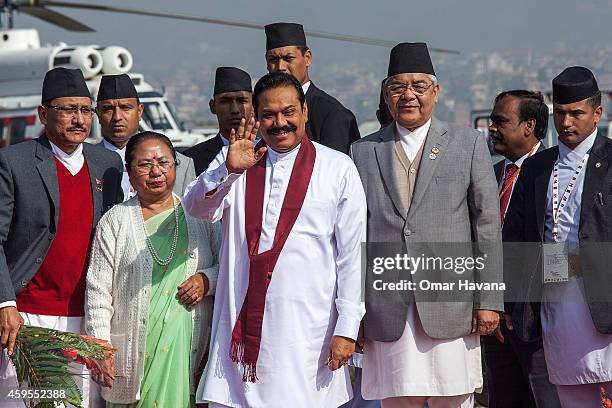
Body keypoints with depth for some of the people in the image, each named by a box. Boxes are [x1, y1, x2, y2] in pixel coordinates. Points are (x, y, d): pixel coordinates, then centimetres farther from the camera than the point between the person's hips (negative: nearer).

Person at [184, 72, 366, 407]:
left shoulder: (339, 170, 4)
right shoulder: (241, 165, 12)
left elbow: (352, 253, 2)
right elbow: (196, 208, -2)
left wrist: (346, 329, -3)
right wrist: (228, 170, -20)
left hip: (307, 332, -2)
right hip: (242, 323, 2)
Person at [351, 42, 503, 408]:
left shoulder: (469, 144, 8)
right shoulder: (363, 152, 12)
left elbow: (488, 226, 4)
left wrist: (489, 301, -2)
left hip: (450, 309, -1)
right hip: (387, 314, 1)